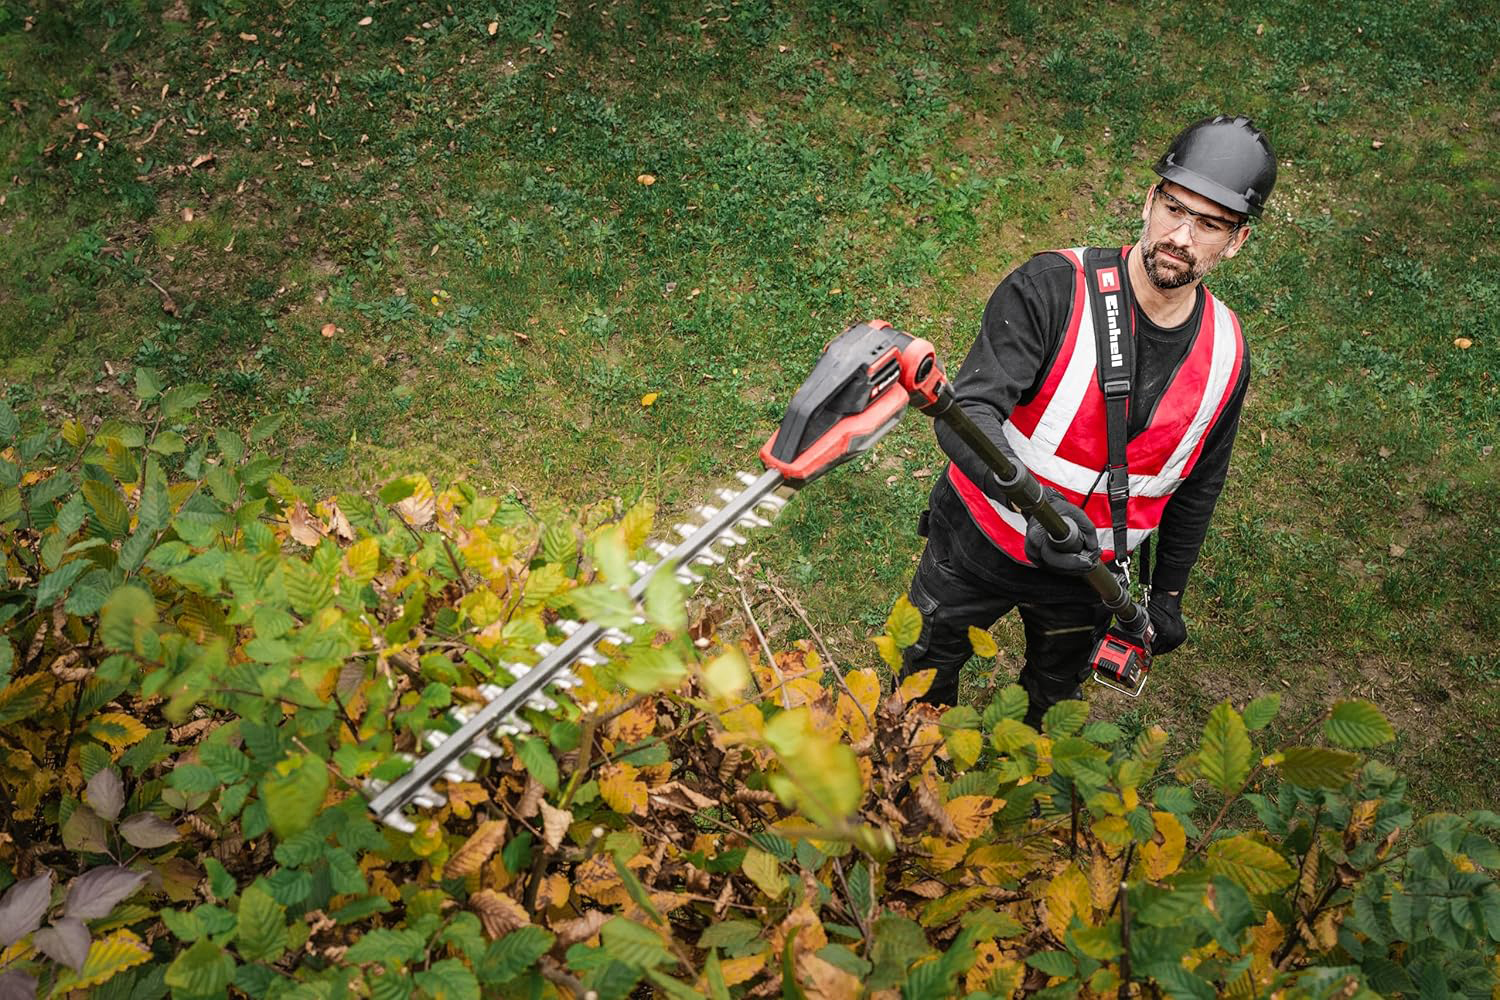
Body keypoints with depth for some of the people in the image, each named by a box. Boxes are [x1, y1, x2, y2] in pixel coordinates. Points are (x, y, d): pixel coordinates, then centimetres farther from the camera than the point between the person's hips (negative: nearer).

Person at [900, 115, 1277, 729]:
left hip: (1089, 570, 3)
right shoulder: (1052, 289, -26)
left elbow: (1198, 485, 5)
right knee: (927, 676, 22)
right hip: (977, 545, -3)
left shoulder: (1225, 356, -10)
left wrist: (1167, 594, 11)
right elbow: (967, 413, -36)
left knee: (1053, 695, 27)